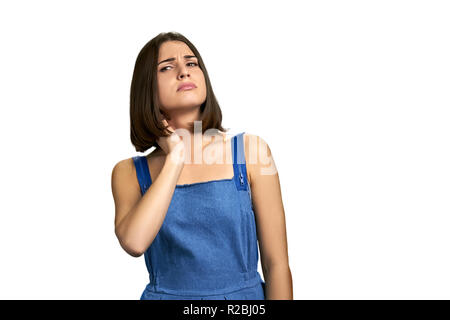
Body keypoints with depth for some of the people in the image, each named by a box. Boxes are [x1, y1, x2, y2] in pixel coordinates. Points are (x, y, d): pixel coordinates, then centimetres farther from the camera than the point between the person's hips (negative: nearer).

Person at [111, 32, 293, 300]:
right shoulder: (129, 172, -3)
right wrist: (176, 156, -15)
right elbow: (134, 242, -22)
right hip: (164, 294, 1)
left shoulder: (250, 150, -7)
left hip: (246, 294, 0)